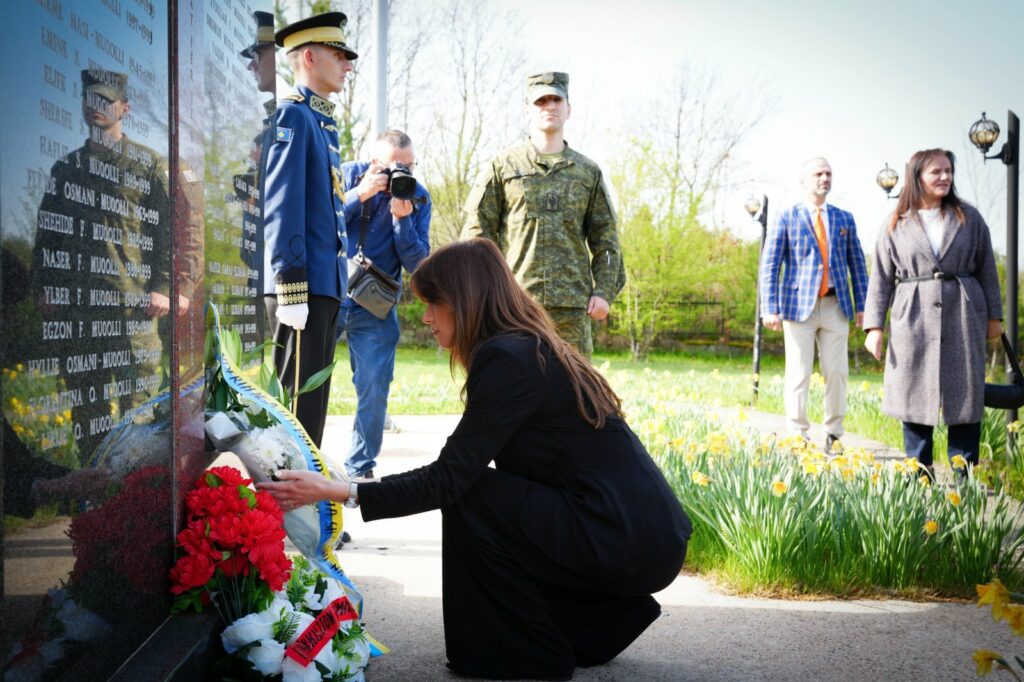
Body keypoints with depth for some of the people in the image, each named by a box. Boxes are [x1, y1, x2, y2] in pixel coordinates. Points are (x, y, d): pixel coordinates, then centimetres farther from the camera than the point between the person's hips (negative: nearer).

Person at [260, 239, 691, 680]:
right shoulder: (534, 348, 13)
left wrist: (338, 492, -13)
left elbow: (448, 480, -16)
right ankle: (604, 622, 18)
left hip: (624, 541, -10)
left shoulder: (508, 361, -16)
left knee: (470, 501, -10)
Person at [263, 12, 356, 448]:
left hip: (325, 285, 9)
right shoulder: (291, 114, -8)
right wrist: (292, 291, -20)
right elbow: (282, 207, -16)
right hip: (303, 287, -9)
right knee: (295, 402, -5)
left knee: (313, 402, 13)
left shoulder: (323, 121, 20)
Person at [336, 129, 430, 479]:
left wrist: (402, 218, -20)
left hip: (375, 309, 1)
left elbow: (418, 264, -6)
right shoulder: (348, 175, -4)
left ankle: (360, 467, 12)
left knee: (374, 389, -2)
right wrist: (359, 194, -22)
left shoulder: (418, 197, -1)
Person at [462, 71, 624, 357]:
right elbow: (477, 232, 5)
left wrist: (604, 291, 2)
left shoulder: (588, 172, 15)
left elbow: (605, 239, 13)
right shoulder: (502, 167, 8)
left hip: (572, 304, 2)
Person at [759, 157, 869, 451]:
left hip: (835, 306, 3)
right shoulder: (787, 218, 2)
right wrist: (771, 309, -10)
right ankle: (798, 436, 10)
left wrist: (861, 305, 6)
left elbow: (857, 264, 13)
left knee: (837, 373, 4)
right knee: (799, 375, 1)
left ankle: (834, 435, 15)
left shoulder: (844, 218, 12)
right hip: (799, 305, -3)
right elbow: (769, 265, -2)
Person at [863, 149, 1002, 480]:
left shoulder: (969, 217, 7)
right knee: (914, 400, 2)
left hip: (963, 316, 1)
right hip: (913, 320, 0)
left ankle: (964, 480, 10)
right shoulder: (896, 225, 5)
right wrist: (874, 326, -3)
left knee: (965, 398, 1)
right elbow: (881, 278, 4)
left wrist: (994, 315, 6)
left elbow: (986, 268, 9)